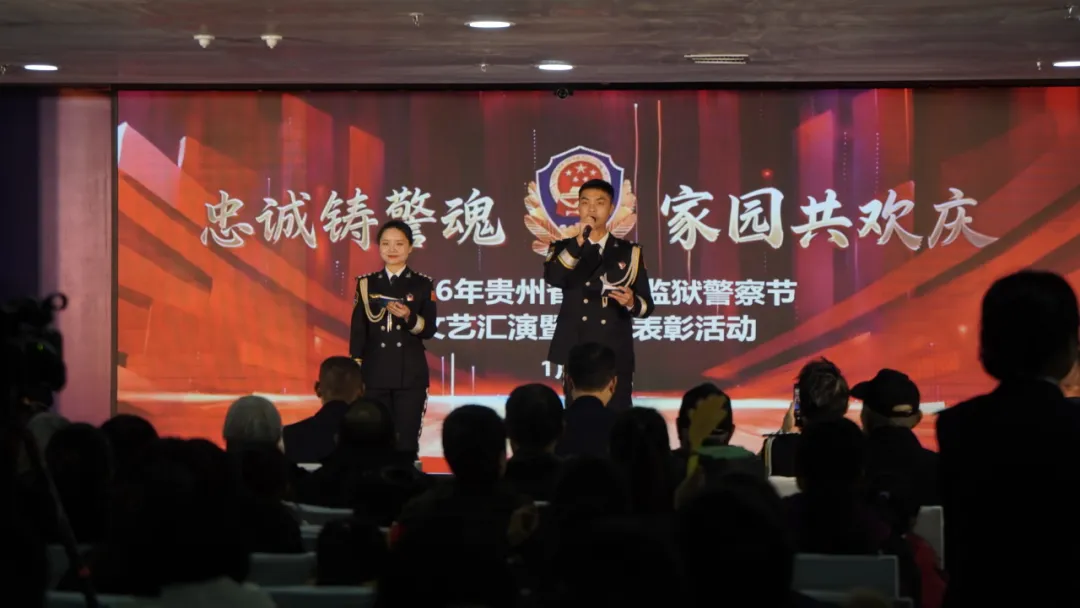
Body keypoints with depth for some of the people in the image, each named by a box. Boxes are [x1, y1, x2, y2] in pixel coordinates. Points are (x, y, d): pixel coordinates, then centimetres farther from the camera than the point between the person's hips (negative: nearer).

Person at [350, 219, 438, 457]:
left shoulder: (423, 284, 4)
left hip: (410, 375, -1)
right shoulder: (366, 283, 7)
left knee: (407, 442, -2)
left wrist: (409, 317, -20)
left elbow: (429, 330, 0)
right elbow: (358, 330, 5)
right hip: (375, 374, 1)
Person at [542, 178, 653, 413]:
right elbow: (553, 278, -13)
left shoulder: (629, 252, 10)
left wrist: (631, 302, -15)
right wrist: (578, 242, -20)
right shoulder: (563, 248, 10)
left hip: (616, 356, 0)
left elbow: (647, 305, 8)